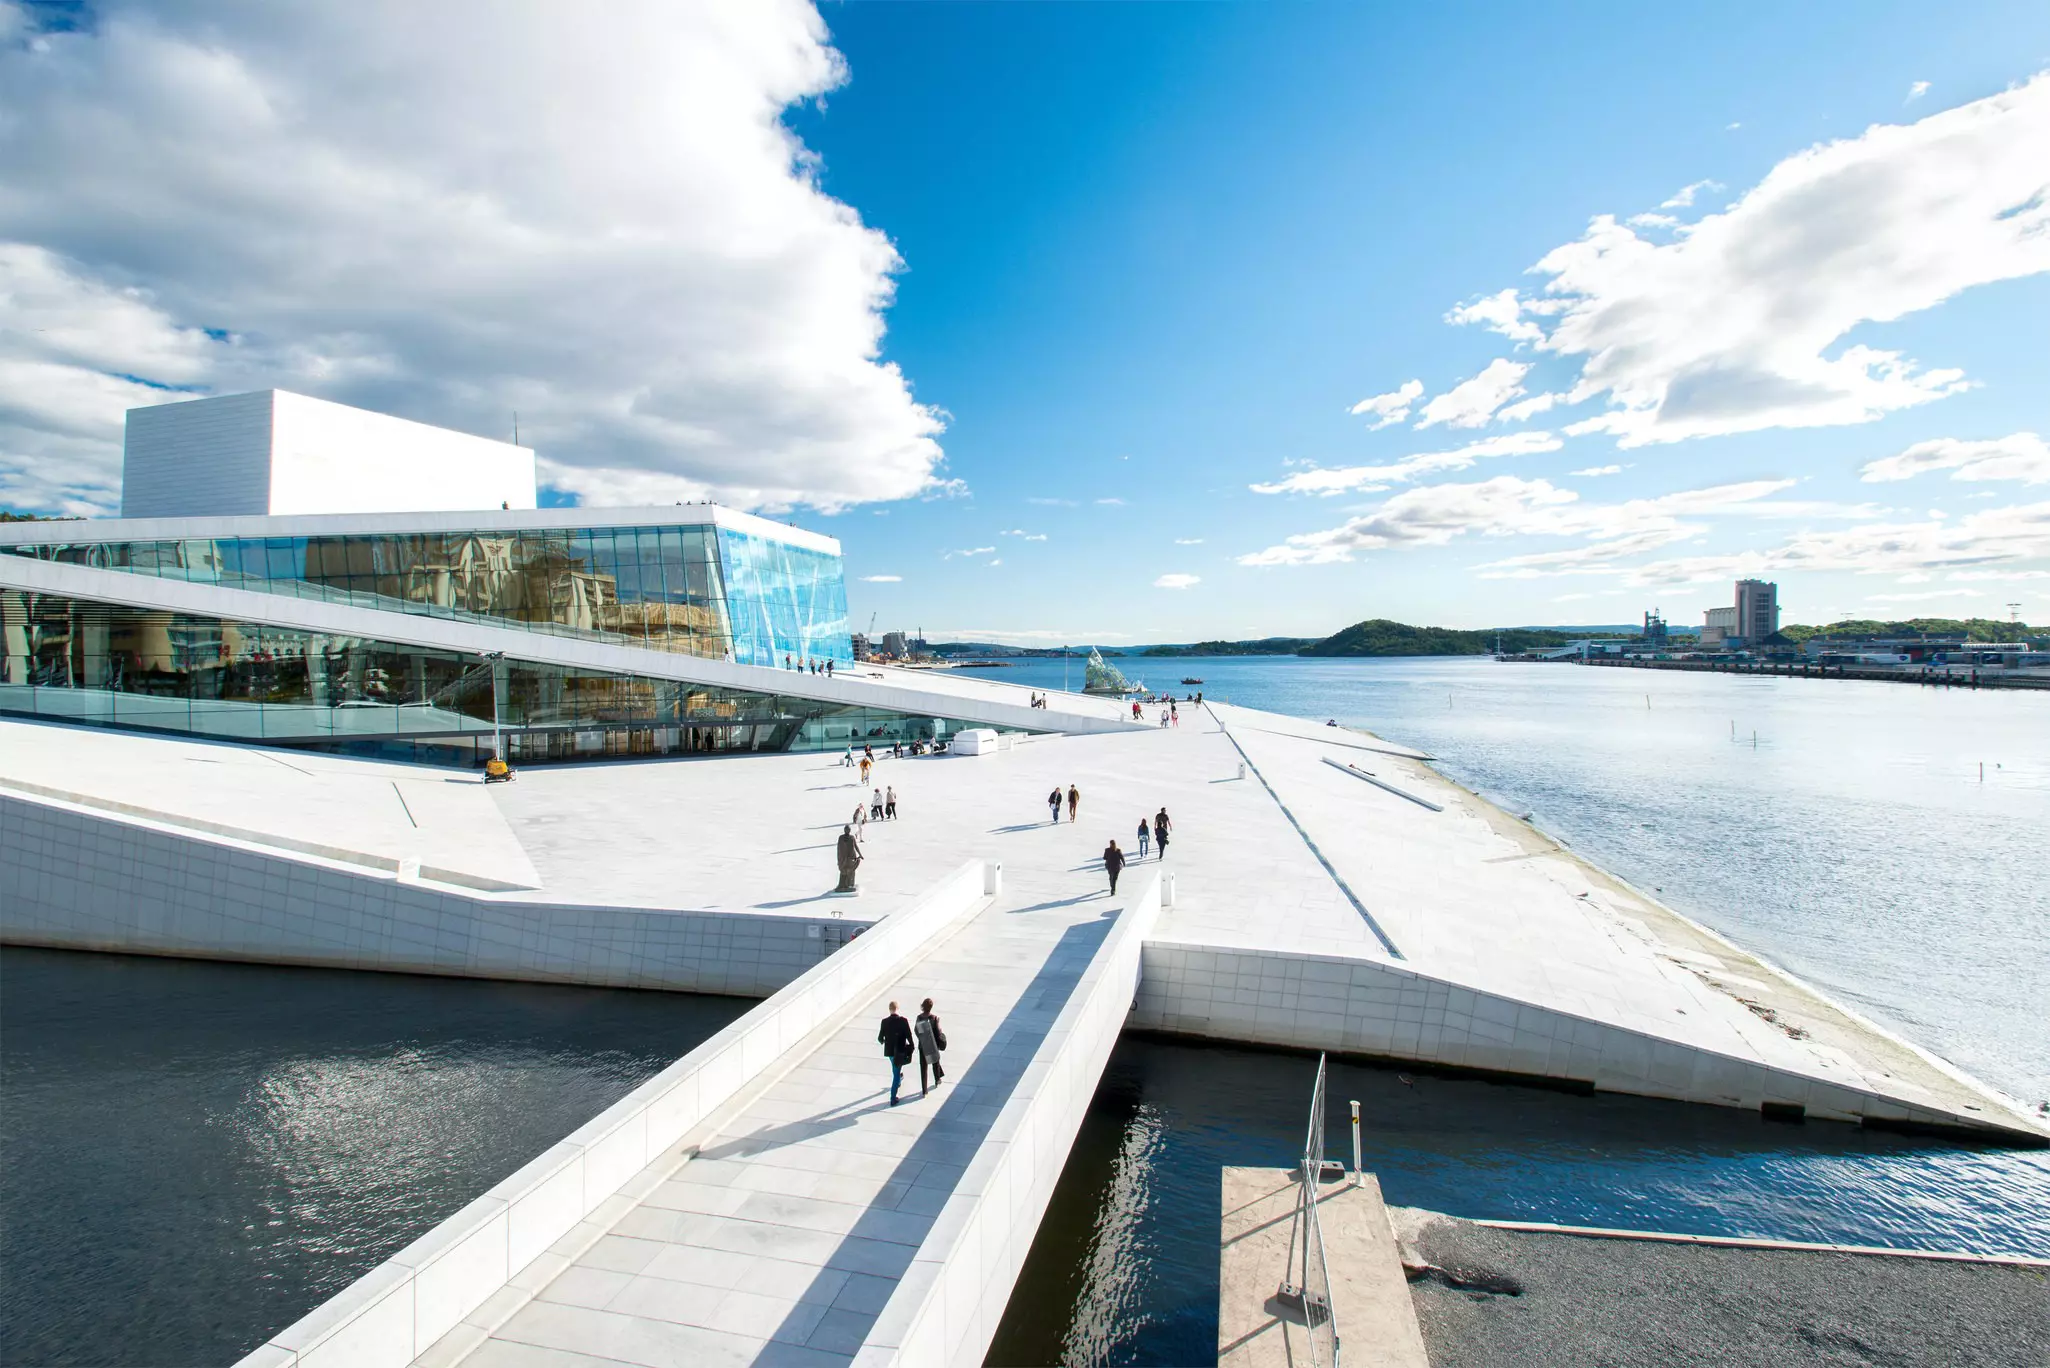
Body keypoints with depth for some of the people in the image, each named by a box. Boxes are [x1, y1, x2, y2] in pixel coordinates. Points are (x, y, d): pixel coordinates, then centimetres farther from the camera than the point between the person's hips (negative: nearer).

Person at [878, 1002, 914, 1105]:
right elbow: (909, 1035, -14)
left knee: (896, 1067, 33)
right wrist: (911, 1046, 4)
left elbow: (880, 1037, -7)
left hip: (889, 1050, 2)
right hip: (900, 1050, -2)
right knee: (896, 1073, 8)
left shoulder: (885, 1022, -14)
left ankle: (898, 1080, 58)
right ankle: (893, 1098, 6)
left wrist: (882, 1041, 17)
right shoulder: (903, 1021, -18)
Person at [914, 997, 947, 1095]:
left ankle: (924, 1090, 11)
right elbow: (938, 1032, -16)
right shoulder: (935, 1018, -21)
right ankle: (937, 1081, 45)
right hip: (933, 1045, -1)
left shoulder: (919, 1017, -12)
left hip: (922, 1046, 1)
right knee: (935, 1062, 25)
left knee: (923, 1067, 9)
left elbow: (916, 1031, -2)